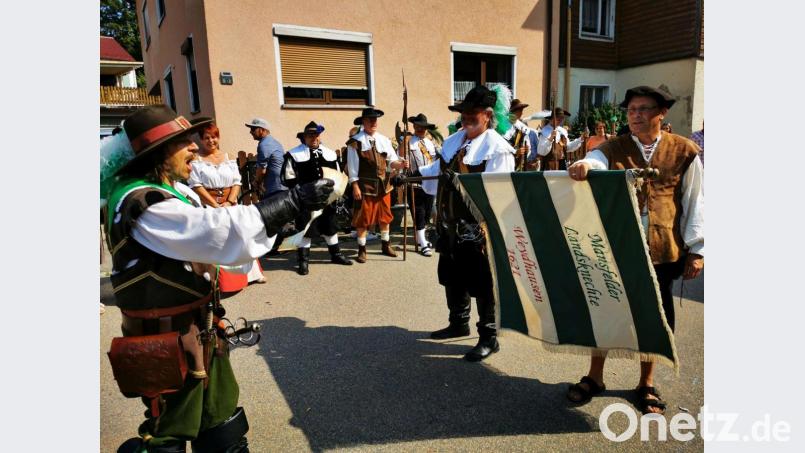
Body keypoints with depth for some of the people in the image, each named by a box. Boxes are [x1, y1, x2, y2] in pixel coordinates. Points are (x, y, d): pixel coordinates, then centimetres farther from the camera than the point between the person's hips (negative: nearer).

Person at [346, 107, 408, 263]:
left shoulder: (384, 140, 7)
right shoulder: (355, 141, -8)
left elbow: (392, 160, 5)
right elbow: (352, 166, -10)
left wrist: (401, 164, -17)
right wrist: (355, 186, -15)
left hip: (383, 184, 5)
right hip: (364, 186, -5)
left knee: (385, 216, 15)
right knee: (363, 218, 3)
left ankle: (386, 245, 31)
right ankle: (362, 249, 16)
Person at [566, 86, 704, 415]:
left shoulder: (684, 151, 3)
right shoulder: (613, 148, 2)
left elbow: (694, 202, 4)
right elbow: (595, 160, -21)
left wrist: (696, 249, 2)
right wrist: (583, 166, -45)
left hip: (663, 249, 0)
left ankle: (646, 384, 32)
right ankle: (595, 377, 26)